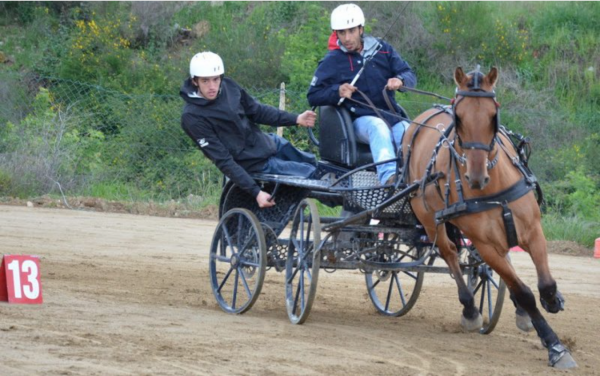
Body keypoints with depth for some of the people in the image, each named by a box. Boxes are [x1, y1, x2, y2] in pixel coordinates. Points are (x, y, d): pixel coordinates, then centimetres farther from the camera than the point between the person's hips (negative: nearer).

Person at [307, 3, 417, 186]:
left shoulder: (382, 50, 12)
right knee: (378, 127, -38)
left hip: (391, 115, 3)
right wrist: (337, 91, -14)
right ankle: (388, 176, -60)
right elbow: (313, 96, 5)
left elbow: (410, 76, 9)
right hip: (359, 120, -3)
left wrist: (400, 80, -15)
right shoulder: (332, 61, 6)